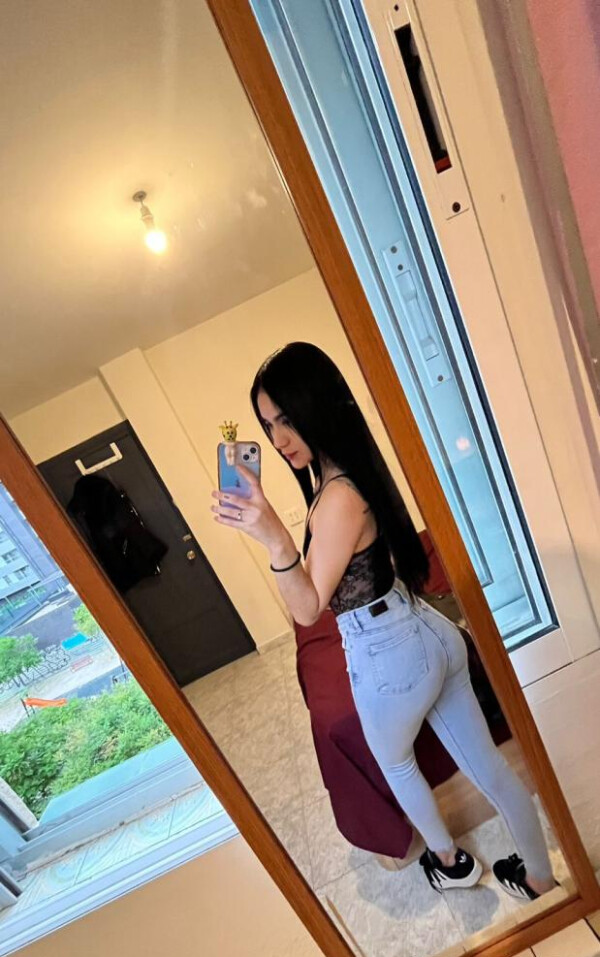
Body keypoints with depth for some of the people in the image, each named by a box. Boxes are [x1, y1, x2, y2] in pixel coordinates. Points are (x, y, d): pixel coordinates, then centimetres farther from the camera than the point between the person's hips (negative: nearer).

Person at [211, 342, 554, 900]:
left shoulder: (338, 497, -29)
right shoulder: (347, 473, 1)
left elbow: (309, 609, -24)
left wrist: (274, 539, -38)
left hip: (388, 656, -7)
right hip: (428, 635, 8)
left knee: (394, 762, 27)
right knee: (486, 767, 23)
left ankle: (449, 860, 54)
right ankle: (541, 875, 46)